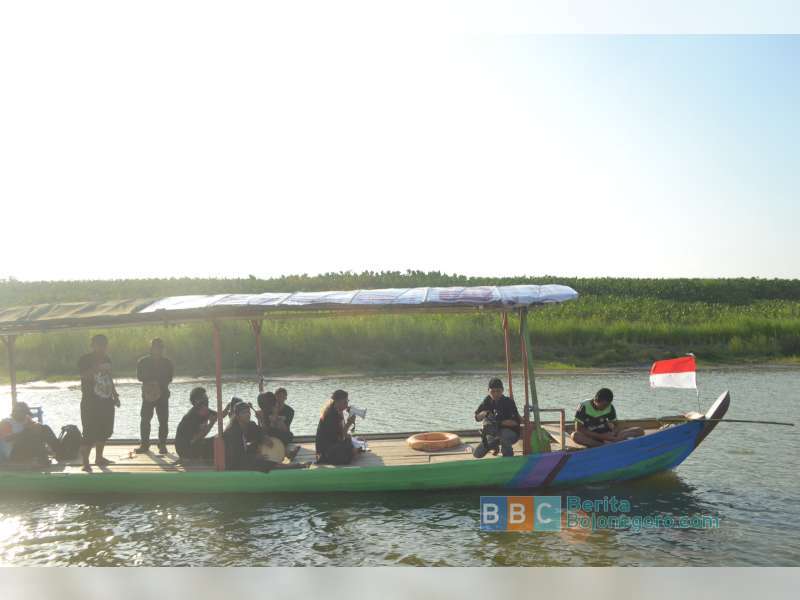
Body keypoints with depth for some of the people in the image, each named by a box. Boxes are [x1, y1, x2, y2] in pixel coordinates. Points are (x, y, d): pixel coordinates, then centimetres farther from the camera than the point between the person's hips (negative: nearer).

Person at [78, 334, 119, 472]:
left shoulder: (107, 359, 13)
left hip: (106, 402, 7)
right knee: (90, 433, -9)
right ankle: (85, 462, -6)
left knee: (104, 431, 12)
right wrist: (96, 368, -36)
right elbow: (84, 375, -22)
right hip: (90, 403, -7)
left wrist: (115, 395, 17)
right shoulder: (85, 360, -7)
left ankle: (99, 457, 25)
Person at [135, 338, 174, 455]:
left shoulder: (167, 362, 6)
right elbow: (139, 376, 3)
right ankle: (144, 444, 7)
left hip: (163, 394, 0)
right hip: (147, 393, 0)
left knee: (163, 421, -3)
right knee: (145, 420, -3)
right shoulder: (143, 361, 5)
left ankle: (162, 445, 5)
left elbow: (169, 378, 4)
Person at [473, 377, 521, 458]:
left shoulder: (509, 402, -15)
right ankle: (495, 444, 19)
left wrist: (500, 423, -32)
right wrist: (485, 413, -24)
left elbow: (516, 422, -22)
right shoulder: (487, 401, 0)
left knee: (504, 434, -42)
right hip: (493, 435, 5)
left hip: (511, 432, -5)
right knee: (477, 454, -6)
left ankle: (508, 457, -15)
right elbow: (477, 417, -2)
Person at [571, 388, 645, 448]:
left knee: (639, 431, -12)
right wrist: (601, 436, -24)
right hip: (591, 437, -4)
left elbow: (615, 426, 6)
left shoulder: (609, 408, 0)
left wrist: (613, 433, -20)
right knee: (575, 436, -40)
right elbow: (579, 429, -17)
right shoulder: (584, 406, -14)